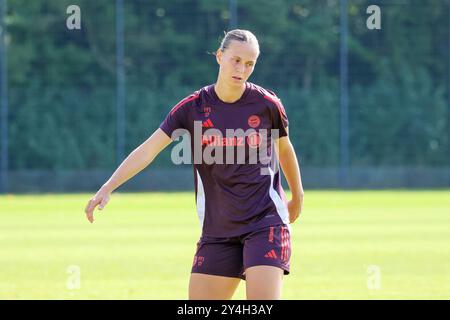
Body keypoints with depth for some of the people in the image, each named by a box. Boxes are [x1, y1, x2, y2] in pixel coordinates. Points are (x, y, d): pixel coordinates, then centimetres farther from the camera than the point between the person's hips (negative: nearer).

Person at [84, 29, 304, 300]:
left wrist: (297, 196, 28)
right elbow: (148, 149, -7)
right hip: (217, 230, 2)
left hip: (265, 223, -2)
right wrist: (107, 188, -18)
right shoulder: (194, 107, -2)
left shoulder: (267, 104, -3)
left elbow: (285, 148, 16)